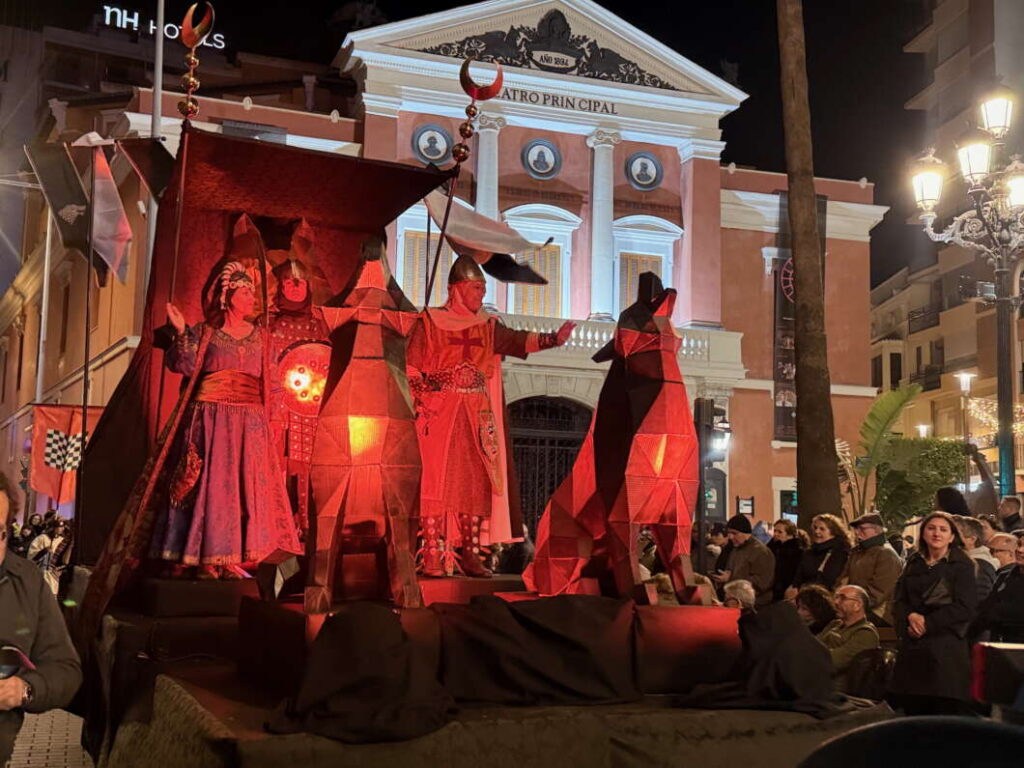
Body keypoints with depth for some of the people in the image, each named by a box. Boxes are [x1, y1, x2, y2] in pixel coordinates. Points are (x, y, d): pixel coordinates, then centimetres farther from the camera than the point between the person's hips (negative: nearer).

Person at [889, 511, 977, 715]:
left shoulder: (962, 566, 0)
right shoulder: (913, 564, 15)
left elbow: (965, 608, -8)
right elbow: (898, 601, 11)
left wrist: (927, 623, -11)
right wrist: (911, 616, -10)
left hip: (946, 648, -4)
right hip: (912, 648, 4)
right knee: (912, 709, 2)